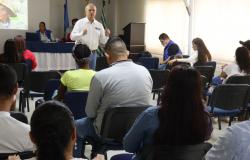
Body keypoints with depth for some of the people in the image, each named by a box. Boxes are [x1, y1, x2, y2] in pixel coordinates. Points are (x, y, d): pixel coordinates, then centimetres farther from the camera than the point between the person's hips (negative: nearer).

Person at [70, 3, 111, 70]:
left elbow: (102, 41, 8)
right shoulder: (80, 22, -2)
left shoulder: (99, 25, 7)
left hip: (93, 53, 4)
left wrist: (106, 36, -12)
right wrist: (82, 33, -29)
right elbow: (72, 36, -12)